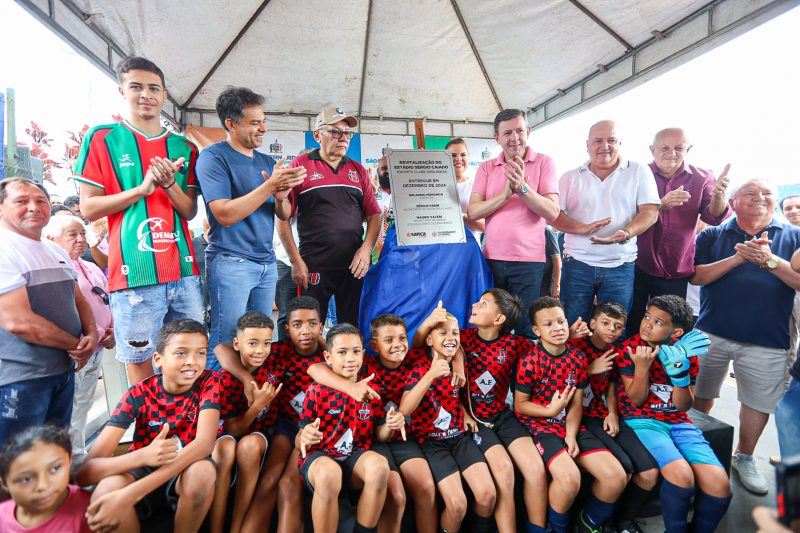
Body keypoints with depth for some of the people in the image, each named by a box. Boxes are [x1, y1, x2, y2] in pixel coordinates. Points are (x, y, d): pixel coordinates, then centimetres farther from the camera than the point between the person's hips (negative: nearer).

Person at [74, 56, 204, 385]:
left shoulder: (184, 148, 12)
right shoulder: (102, 138, 4)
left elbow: (190, 212, 8)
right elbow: (88, 208, -1)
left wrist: (170, 184, -11)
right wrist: (143, 187, -13)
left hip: (184, 270, 4)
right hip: (134, 273, -3)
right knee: (138, 360, 6)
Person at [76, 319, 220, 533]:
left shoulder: (209, 382, -16)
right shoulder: (138, 394, -15)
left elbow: (205, 442, -32)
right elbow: (84, 472, -22)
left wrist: (127, 496, -41)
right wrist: (143, 456, -44)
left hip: (186, 472, 1)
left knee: (203, 470, -35)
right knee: (108, 488, -34)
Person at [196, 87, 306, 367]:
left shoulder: (267, 161, 13)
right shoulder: (213, 157, -6)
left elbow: (284, 215, 13)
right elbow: (225, 215, -17)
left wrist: (280, 196, -10)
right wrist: (270, 185, -20)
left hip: (267, 262, 7)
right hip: (231, 261, -6)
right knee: (227, 343, -3)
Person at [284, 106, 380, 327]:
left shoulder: (358, 170, 12)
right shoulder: (300, 165, 1)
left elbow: (374, 215, 11)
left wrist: (366, 248, -5)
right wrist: (295, 260, -6)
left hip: (355, 266, 3)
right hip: (313, 267, -3)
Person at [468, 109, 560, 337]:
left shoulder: (544, 162, 0)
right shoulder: (486, 168, 7)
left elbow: (552, 213, -10)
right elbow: (473, 212, -5)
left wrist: (523, 188, -22)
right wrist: (506, 193, -17)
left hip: (529, 260, -2)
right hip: (491, 259, 3)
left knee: (526, 331, 5)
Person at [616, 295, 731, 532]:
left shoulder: (686, 352, 2)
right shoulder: (628, 348, -6)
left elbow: (683, 406, -1)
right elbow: (637, 400, -6)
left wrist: (679, 369, -20)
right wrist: (642, 366, -24)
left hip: (678, 422, 4)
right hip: (642, 420, -4)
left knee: (719, 484, -17)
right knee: (682, 475, -28)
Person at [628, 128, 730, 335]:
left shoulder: (702, 178, 1)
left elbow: (714, 217, -8)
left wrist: (718, 195, -30)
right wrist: (661, 205, -31)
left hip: (676, 271, 1)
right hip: (636, 266, -1)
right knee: (631, 326, 9)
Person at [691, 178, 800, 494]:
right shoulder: (712, 235, 4)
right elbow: (696, 276, -7)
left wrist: (771, 261, -18)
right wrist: (738, 258, -17)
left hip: (767, 339, 1)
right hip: (711, 332, 0)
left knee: (759, 402, 10)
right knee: (700, 394, 13)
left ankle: (744, 458, 31)